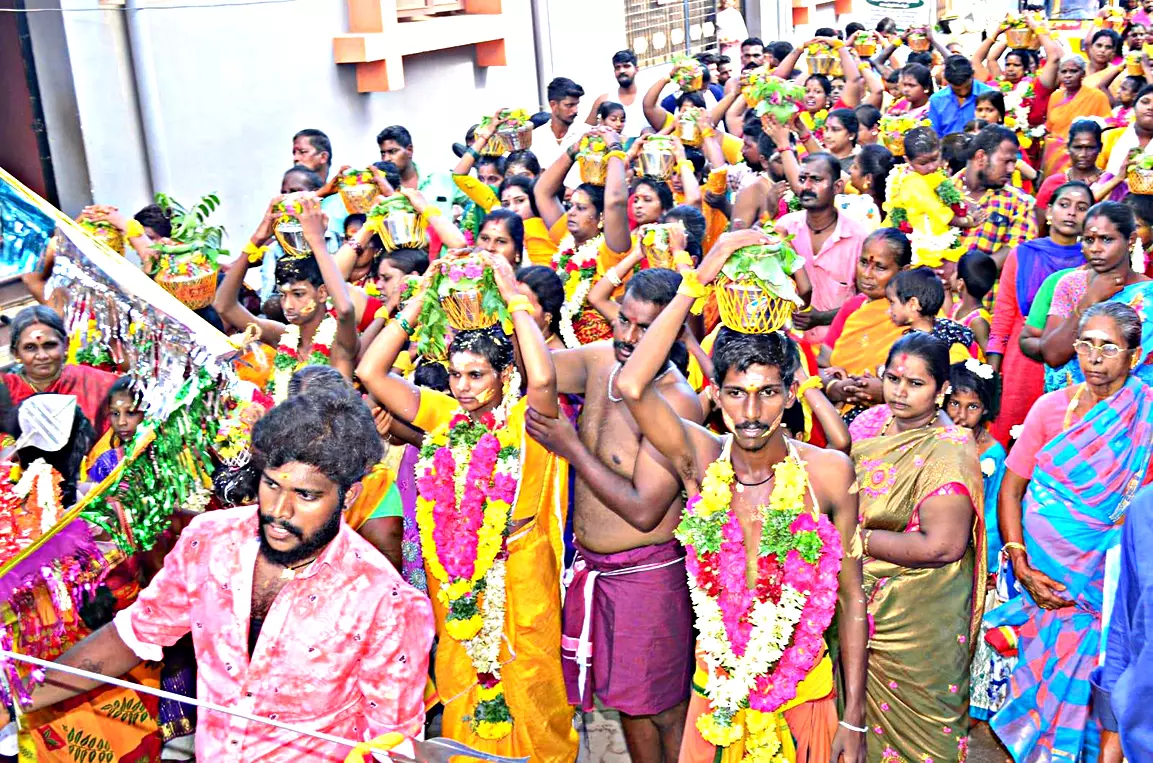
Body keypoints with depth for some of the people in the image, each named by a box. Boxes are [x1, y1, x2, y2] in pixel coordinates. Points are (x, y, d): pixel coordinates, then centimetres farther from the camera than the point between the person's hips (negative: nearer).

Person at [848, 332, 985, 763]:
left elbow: (942, 546, -25)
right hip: (859, 600, 6)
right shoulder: (873, 422, 1)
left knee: (910, 720, 11)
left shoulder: (949, 453, -20)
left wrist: (859, 538, -20)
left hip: (917, 617, -6)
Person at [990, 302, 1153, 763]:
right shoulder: (1052, 407, 2)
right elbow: (1010, 487, 2)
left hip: (1108, 583, -2)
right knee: (1043, 669, 11)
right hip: (1044, 576, 2)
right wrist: (1021, 566, -7)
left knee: (1088, 685, 2)